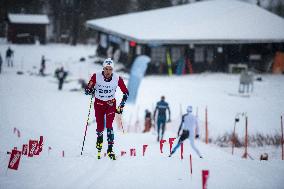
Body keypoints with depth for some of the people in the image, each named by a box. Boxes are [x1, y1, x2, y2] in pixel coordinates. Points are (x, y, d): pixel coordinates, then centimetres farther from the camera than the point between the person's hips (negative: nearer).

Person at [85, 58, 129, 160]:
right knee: (100, 127, 1)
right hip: (99, 104, 1)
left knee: (109, 126, -17)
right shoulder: (96, 76, -17)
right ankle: (99, 141, 33)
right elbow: (87, 90, -10)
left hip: (111, 104, -1)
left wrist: (121, 105, -9)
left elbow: (126, 93, -3)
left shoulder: (117, 78, -15)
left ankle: (110, 150, -16)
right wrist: (91, 90, -33)